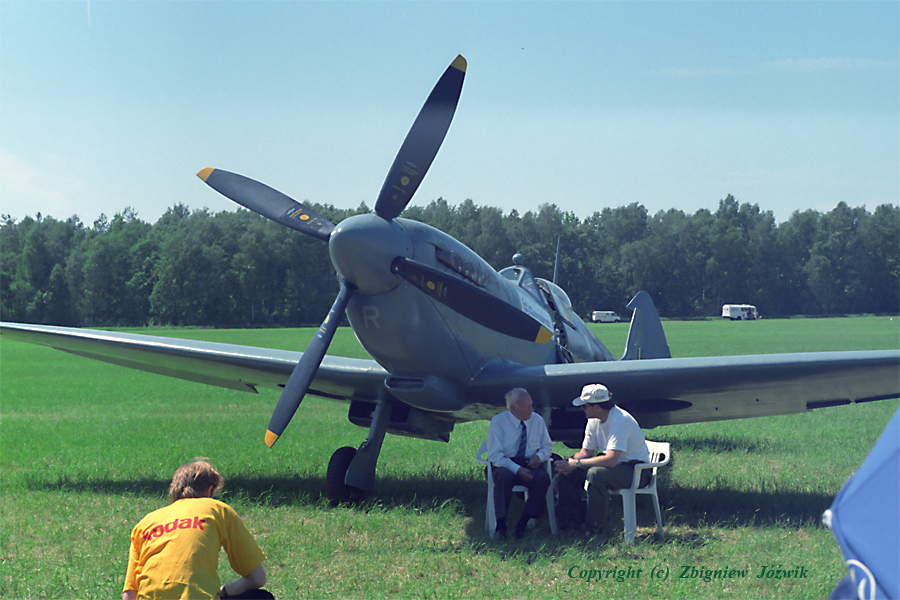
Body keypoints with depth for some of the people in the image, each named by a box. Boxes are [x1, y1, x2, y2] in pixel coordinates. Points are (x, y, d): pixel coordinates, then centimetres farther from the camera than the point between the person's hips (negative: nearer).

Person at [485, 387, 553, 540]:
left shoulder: (537, 420, 6)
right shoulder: (497, 422, -5)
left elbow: (547, 446, 16)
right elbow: (495, 455, -10)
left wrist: (539, 456, -9)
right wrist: (517, 470, -24)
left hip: (530, 464, 3)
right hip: (504, 464, -3)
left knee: (543, 477, -30)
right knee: (504, 477, -38)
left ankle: (523, 523, -25)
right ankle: (501, 525, -31)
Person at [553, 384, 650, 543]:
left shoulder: (619, 420, -26)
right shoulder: (594, 421, 2)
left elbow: (611, 460, -34)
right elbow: (586, 451, 8)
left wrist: (577, 463, -30)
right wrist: (570, 461, -15)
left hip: (636, 470, -9)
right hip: (615, 465, 9)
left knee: (595, 474, -36)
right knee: (567, 474, -6)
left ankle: (596, 532, -29)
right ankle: (574, 520, 4)